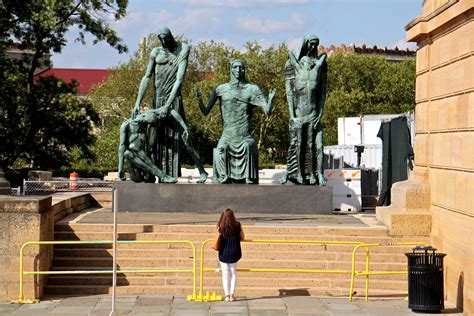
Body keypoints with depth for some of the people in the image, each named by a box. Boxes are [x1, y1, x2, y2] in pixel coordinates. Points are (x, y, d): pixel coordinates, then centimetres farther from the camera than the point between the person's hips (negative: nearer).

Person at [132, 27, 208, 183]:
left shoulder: (183, 49, -6)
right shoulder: (156, 52, 5)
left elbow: (179, 80, -13)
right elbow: (147, 77, 2)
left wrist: (167, 105, -21)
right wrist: (138, 102, -8)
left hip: (174, 99, -4)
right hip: (157, 100, 4)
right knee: (154, 138, 6)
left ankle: (202, 171, 3)